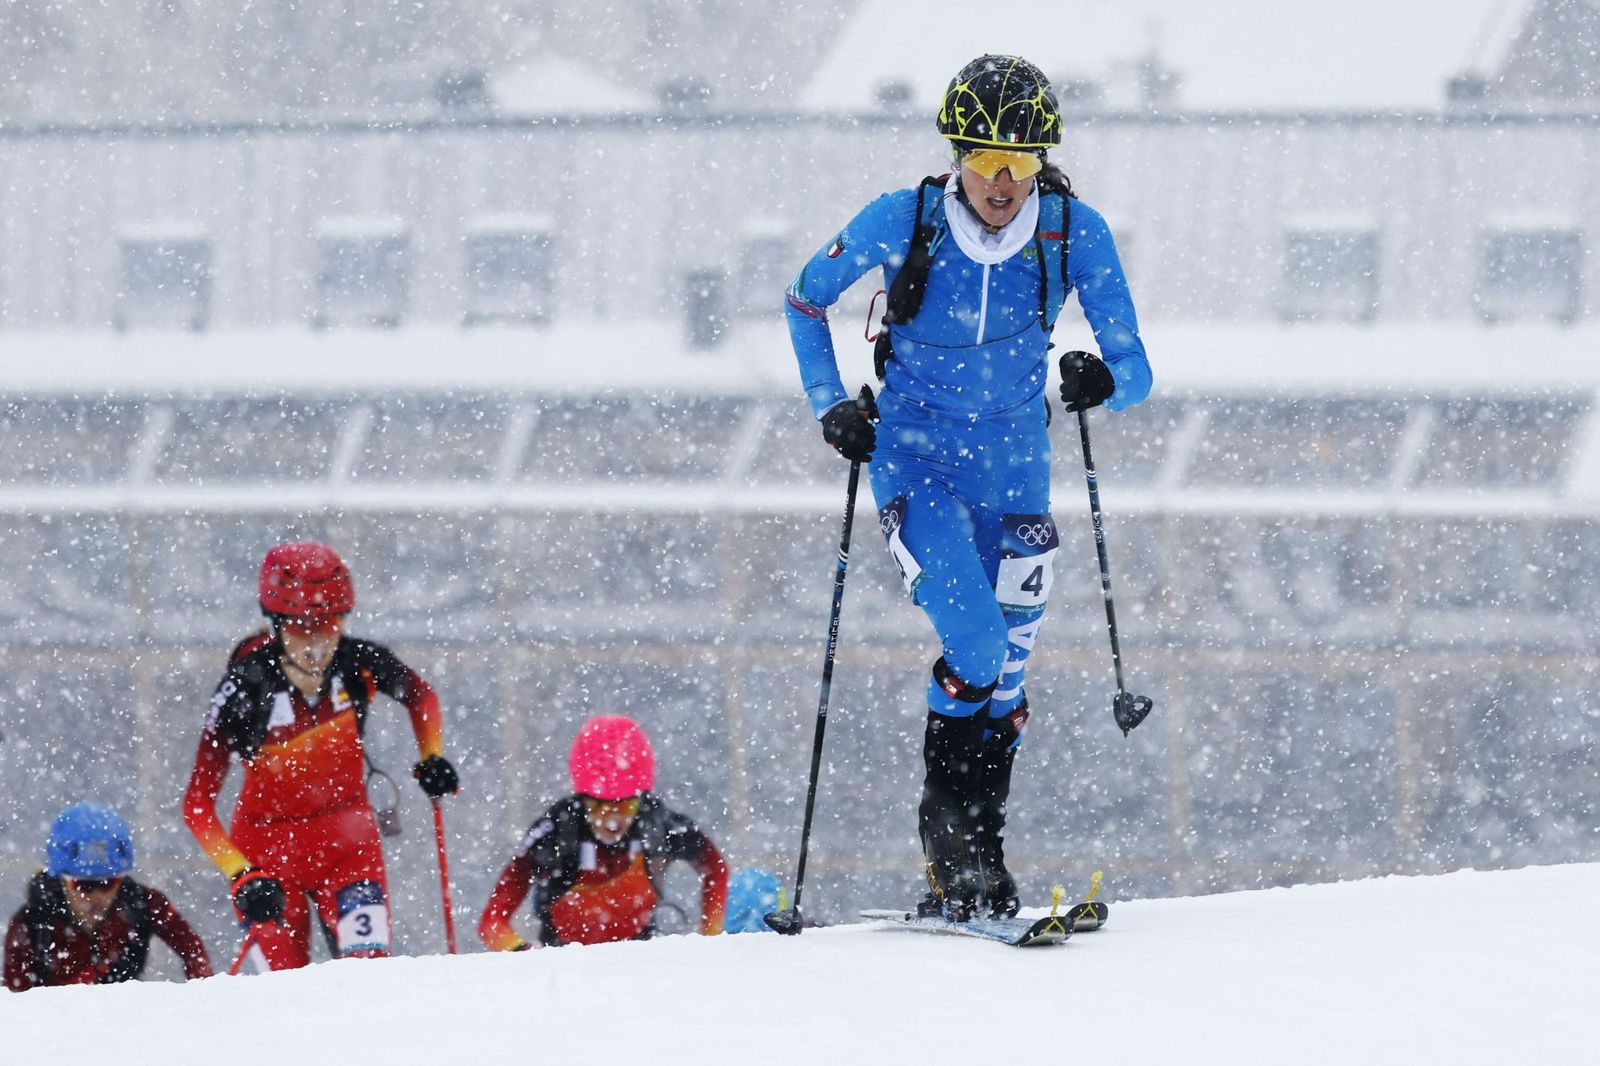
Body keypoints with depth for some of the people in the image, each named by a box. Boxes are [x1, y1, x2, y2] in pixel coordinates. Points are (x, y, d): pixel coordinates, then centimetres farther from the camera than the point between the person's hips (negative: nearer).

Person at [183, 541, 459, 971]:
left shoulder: (361, 665, -16)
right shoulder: (245, 689, -24)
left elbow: (420, 695, 10)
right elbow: (197, 805, -20)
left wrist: (432, 757, -5)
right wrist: (241, 876, -29)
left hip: (347, 839, 2)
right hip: (267, 847, -2)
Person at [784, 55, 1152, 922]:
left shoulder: (1075, 234, -11)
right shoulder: (902, 223, -14)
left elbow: (1135, 371, -9)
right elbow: (806, 299, 3)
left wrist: (1103, 379, -30)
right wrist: (831, 407, -6)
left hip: (1011, 466, 3)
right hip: (914, 458, -3)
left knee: (1006, 663, 3)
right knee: (975, 645, -19)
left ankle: (977, 853, 17)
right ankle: (946, 825, 1)